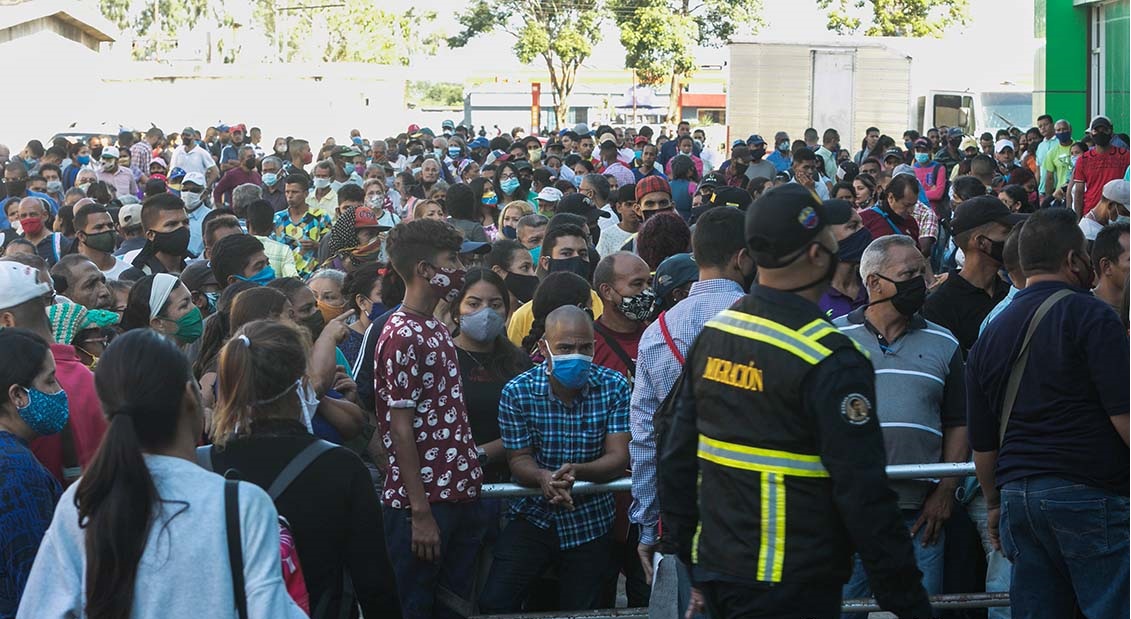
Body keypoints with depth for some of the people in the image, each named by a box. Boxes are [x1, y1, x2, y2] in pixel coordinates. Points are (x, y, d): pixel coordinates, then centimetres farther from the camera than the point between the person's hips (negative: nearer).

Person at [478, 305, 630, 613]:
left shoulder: (614, 387, -9)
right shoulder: (517, 392, -11)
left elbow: (618, 458, -12)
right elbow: (519, 458, -6)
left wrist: (576, 471, -32)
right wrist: (543, 477, -30)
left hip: (589, 522, 1)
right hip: (533, 515, -1)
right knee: (494, 604, -15)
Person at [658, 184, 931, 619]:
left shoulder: (712, 333, 5)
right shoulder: (830, 362, -18)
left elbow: (678, 457, 10)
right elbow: (864, 495, -20)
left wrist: (683, 559, 18)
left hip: (715, 572, 7)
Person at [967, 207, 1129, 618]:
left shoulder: (990, 336, 13)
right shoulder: (1091, 316, -6)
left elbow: (982, 441, 18)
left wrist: (995, 504, 28)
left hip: (1018, 495, 6)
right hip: (1089, 493, -6)